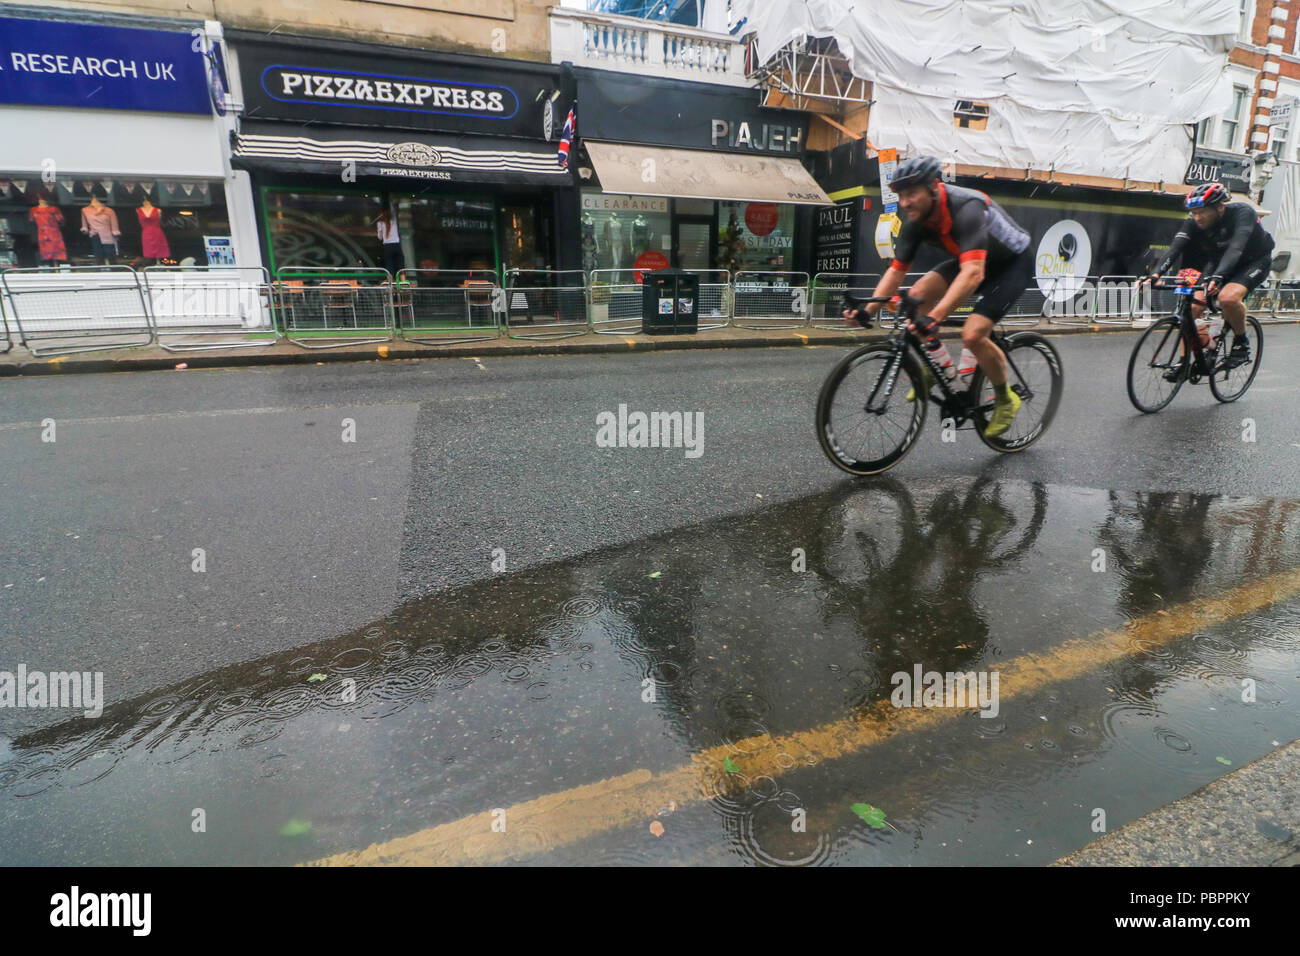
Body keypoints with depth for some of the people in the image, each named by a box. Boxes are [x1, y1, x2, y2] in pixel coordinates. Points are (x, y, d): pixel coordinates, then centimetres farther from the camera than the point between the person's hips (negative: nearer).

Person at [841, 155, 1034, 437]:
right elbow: (896, 270, -9)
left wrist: (934, 317, -58)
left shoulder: (966, 209, -36)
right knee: (919, 293, -16)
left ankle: (1005, 400, 2)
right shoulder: (917, 220, -14)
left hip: (1013, 263, -7)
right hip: (974, 260, 7)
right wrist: (867, 310, -23)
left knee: (972, 334, -24)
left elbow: (973, 273, -48)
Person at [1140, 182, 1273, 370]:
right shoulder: (1193, 222, -17)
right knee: (1193, 305, -13)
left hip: (1255, 261, -5)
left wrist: (1217, 276, -60)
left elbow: (1236, 247, -43)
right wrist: (1155, 274, -47)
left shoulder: (1242, 213, -29)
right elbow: (1175, 248, -29)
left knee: (1228, 297, -33)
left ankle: (1242, 344, -8)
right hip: (1220, 261, 5)